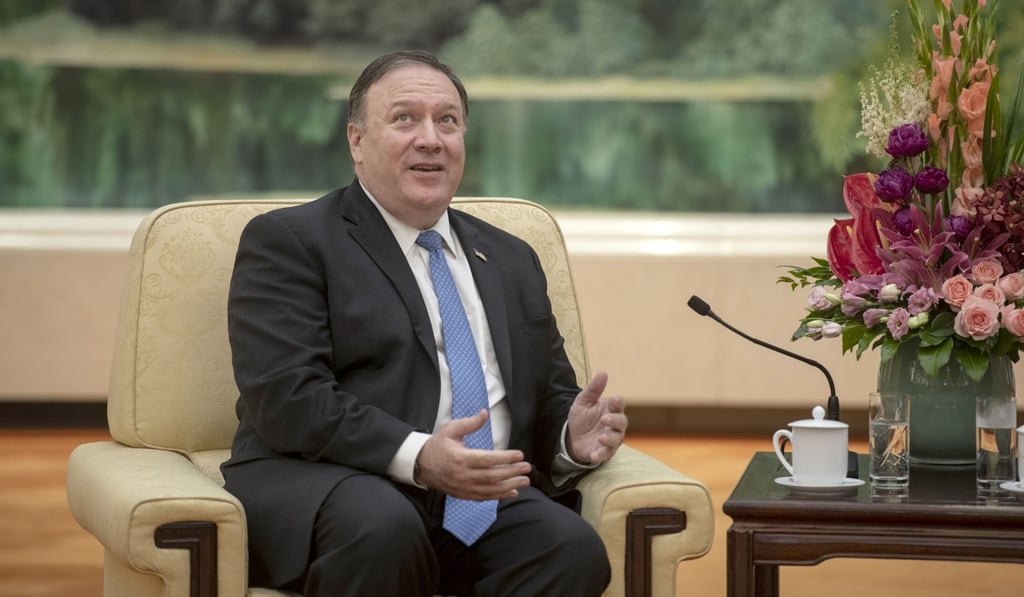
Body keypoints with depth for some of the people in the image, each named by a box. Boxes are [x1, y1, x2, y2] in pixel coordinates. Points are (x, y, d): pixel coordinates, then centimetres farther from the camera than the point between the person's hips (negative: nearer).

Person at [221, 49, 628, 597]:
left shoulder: (511, 261, 24)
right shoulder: (288, 242, 4)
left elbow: (548, 399, 25)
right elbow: (285, 398, -9)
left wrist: (573, 436, -1)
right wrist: (417, 457, -22)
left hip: (488, 500, 4)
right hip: (326, 486, -4)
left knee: (573, 549, -29)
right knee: (381, 528, -39)